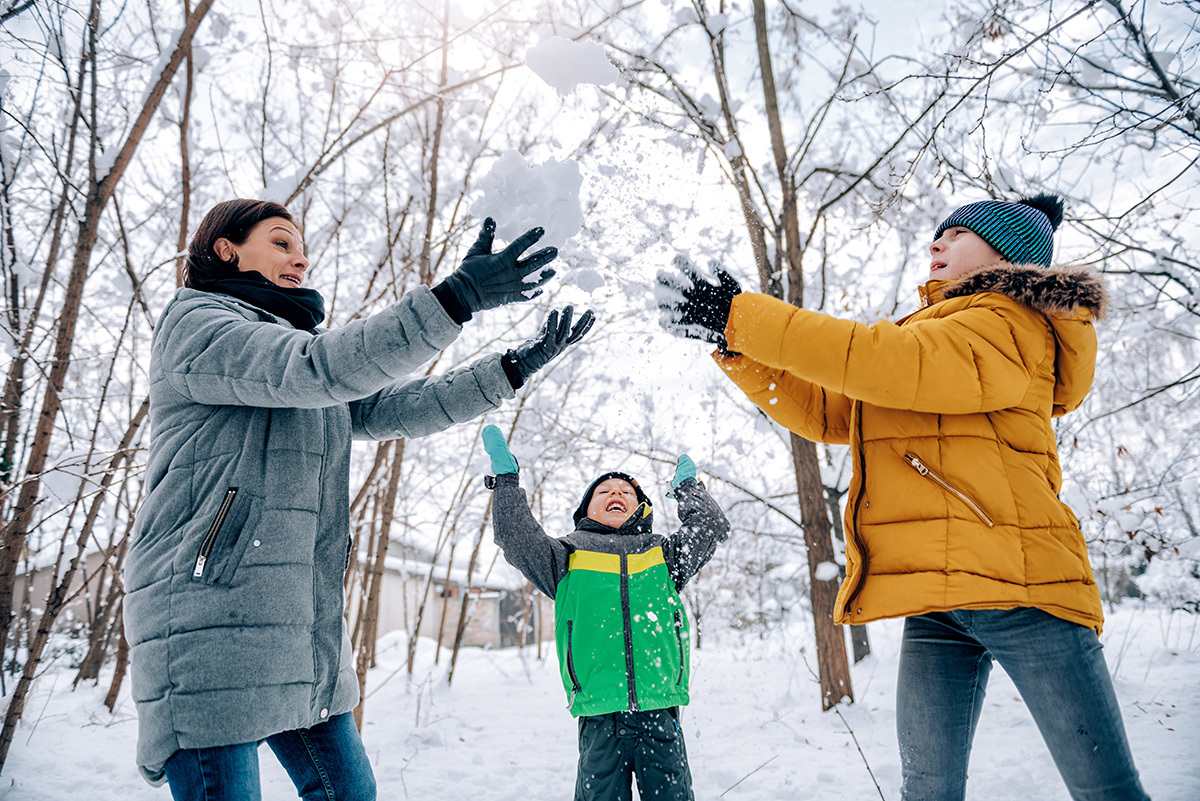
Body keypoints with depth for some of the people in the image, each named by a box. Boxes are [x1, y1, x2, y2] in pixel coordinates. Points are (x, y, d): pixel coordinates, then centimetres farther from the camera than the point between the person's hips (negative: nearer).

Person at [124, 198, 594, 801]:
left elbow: (397, 407, 14)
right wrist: (456, 297, -27)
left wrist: (514, 368, 7)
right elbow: (317, 368, -20)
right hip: (210, 622, -8)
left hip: (304, 626, 9)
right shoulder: (192, 323, -2)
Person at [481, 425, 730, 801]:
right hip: (599, 720, -1)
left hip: (660, 718, 1)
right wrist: (505, 476, 0)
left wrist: (687, 486, 22)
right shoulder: (568, 556, 13)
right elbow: (516, 537, 1)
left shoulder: (663, 554, 18)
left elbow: (712, 527, 12)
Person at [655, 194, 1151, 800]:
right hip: (936, 599, 7)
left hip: (1020, 585, -7)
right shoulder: (927, 335, 25)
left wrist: (743, 315, -19)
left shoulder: (1010, 323, -2)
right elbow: (821, 409, 19)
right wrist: (732, 340, 9)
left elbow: (889, 364, -20)